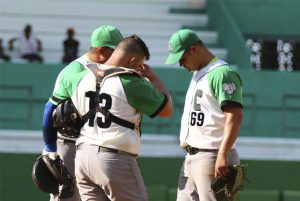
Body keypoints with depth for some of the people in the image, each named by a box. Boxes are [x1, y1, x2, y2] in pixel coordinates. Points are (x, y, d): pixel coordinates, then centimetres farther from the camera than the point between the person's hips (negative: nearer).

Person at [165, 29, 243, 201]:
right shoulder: (198, 74, 20)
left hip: (212, 157, -10)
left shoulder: (222, 73, -13)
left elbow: (235, 116, -22)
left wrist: (223, 155, -29)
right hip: (190, 158, 10)